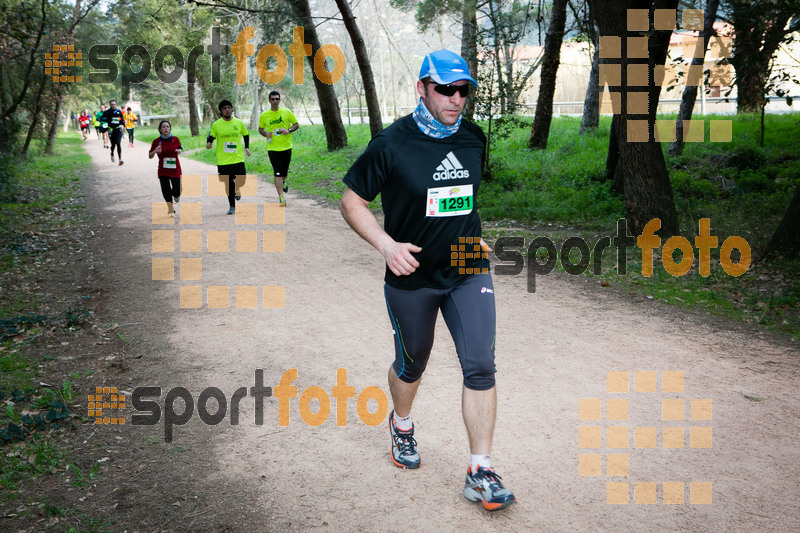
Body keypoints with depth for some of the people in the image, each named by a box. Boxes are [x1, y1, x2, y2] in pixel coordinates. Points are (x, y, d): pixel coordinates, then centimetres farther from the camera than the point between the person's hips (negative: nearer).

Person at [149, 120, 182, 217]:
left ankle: (176, 199, 31)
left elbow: (180, 149, 17)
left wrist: (179, 151, -7)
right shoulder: (156, 141, -5)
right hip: (163, 171, 0)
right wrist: (155, 151, -20)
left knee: (176, 191, -7)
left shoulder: (175, 139, -2)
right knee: (166, 192, 0)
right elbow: (150, 156, 2)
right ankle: (171, 210, 20)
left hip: (175, 169, 0)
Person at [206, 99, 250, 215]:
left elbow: (246, 135, 19)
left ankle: (237, 191, 30)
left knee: (241, 181, -7)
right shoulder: (216, 124, 0)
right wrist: (208, 144, -17)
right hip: (223, 161, 0)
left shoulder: (239, 122, 4)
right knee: (228, 185, 3)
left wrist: (247, 147, 9)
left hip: (238, 159, 1)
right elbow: (211, 137, 5)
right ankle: (232, 206, 18)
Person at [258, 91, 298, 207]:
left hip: (286, 146, 1)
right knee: (277, 173, -9)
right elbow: (260, 128, 15)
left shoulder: (286, 112, 0)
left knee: (284, 172, 12)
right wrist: (265, 134, -7)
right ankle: (281, 197, -7)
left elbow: (296, 124, 8)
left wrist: (289, 130, -12)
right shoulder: (264, 115, 1)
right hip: (272, 148, -1)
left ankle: (283, 182, 49)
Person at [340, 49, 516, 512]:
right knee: (411, 364, 15)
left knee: (481, 367, -8)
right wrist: (387, 244, -19)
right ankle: (402, 424, 48)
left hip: (469, 271, 3)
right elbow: (352, 201, -6)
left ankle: (481, 473, 2)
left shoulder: (474, 139, 2)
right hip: (411, 277, -2)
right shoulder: (391, 144, -13)